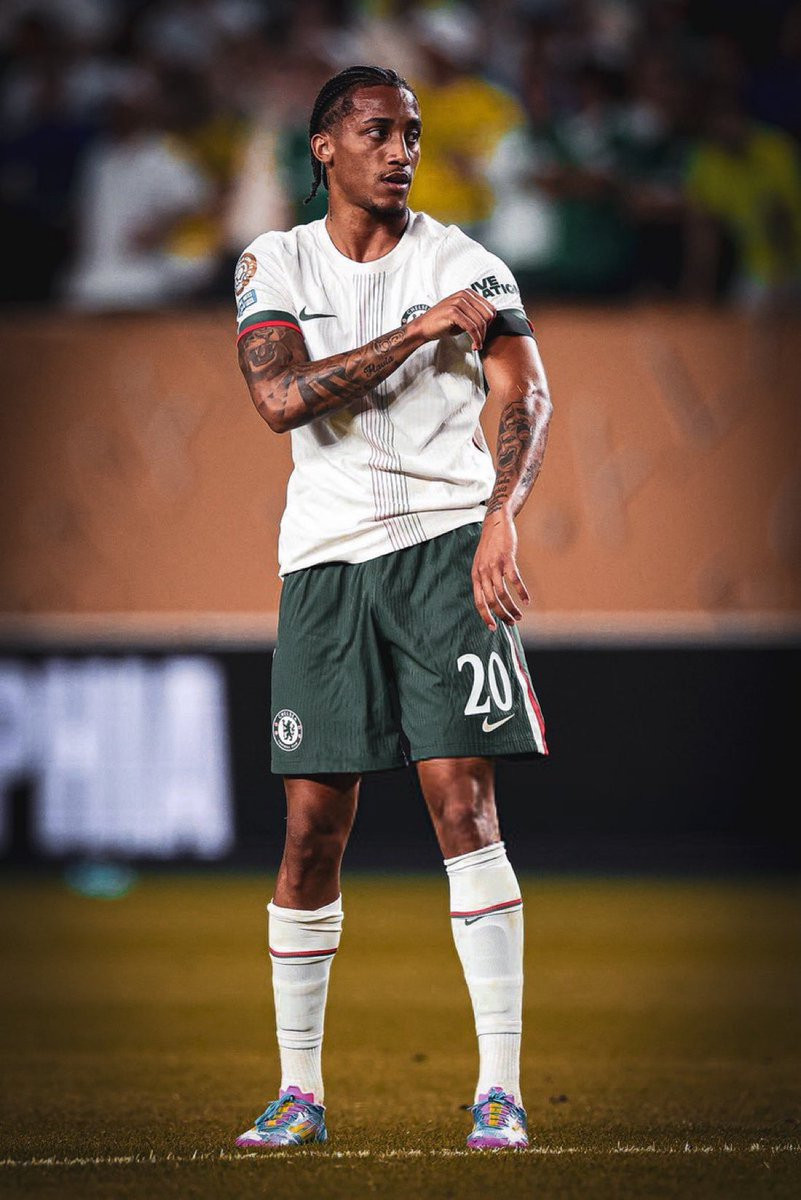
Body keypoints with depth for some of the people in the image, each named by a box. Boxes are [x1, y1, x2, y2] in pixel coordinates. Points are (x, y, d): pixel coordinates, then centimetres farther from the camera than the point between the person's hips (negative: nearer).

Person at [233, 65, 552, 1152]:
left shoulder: (464, 263, 3)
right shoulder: (275, 264, 7)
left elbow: (525, 393, -9)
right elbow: (281, 397, -10)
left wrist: (501, 520, -26)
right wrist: (419, 333, -15)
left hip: (445, 541, -2)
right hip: (326, 556, 2)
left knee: (462, 800, -12)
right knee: (312, 823, 1)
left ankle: (501, 1088, -9)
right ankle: (299, 1091, 13)